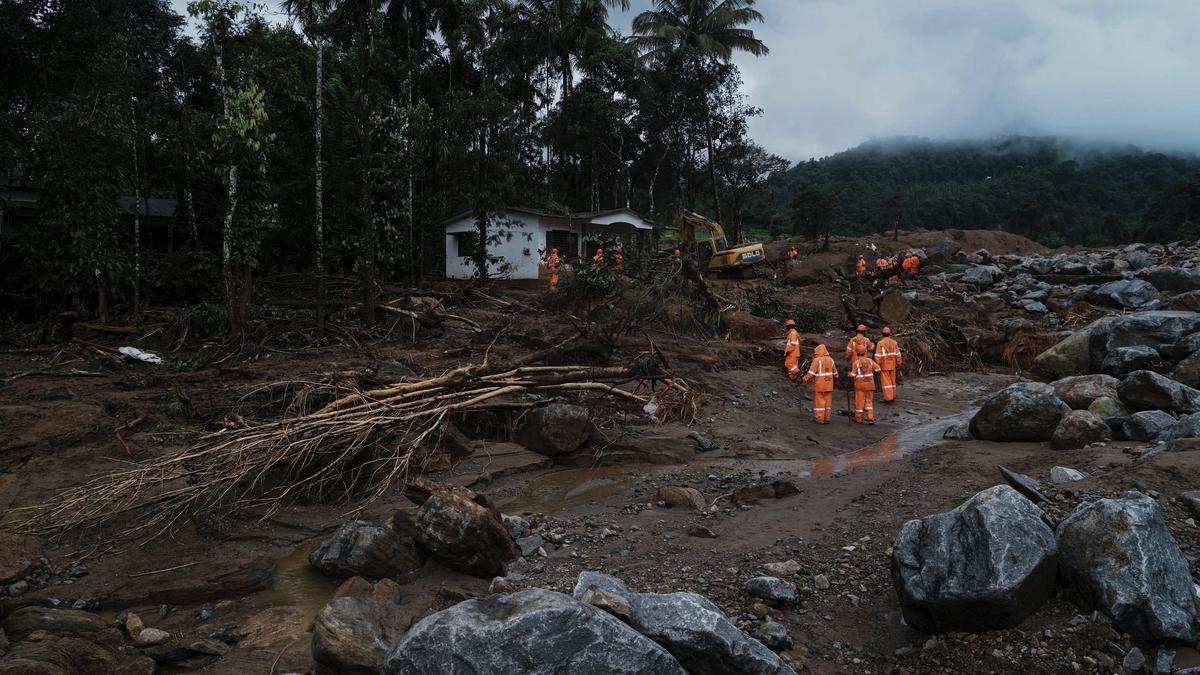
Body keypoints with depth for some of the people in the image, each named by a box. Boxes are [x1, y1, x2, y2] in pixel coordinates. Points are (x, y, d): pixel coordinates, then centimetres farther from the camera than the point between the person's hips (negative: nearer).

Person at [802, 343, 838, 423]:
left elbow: (811, 373, -17)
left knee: (819, 401, 2)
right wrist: (834, 378, 34)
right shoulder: (830, 360, 6)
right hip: (828, 386, 5)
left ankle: (819, 419, 4)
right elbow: (835, 373, 15)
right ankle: (827, 418, 14)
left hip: (819, 385, -5)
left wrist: (805, 379, -4)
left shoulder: (817, 360, -12)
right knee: (828, 401, 10)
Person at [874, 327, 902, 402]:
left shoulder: (880, 343, -12)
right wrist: (898, 364, 8)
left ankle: (888, 397, -5)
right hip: (892, 365, 4)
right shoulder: (894, 342, -1)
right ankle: (893, 396, 20)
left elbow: (878, 356, -15)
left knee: (885, 381, -1)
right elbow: (897, 354, 0)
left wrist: (877, 366, -10)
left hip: (884, 365, -4)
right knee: (892, 380, 15)